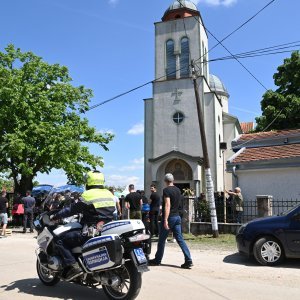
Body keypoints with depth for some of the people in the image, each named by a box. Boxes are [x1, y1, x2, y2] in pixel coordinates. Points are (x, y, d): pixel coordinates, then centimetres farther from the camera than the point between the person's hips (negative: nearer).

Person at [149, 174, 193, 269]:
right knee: (180, 239, 5)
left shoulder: (166, 190, -13)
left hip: (169, 217, -7)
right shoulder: (178, 190, 10)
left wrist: (165, 220, -26)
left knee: (162, 240, 7)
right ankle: (188, 261, -1)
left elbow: (167, 205, -22)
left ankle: (157, 260, 20)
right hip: (177, 217, 7)